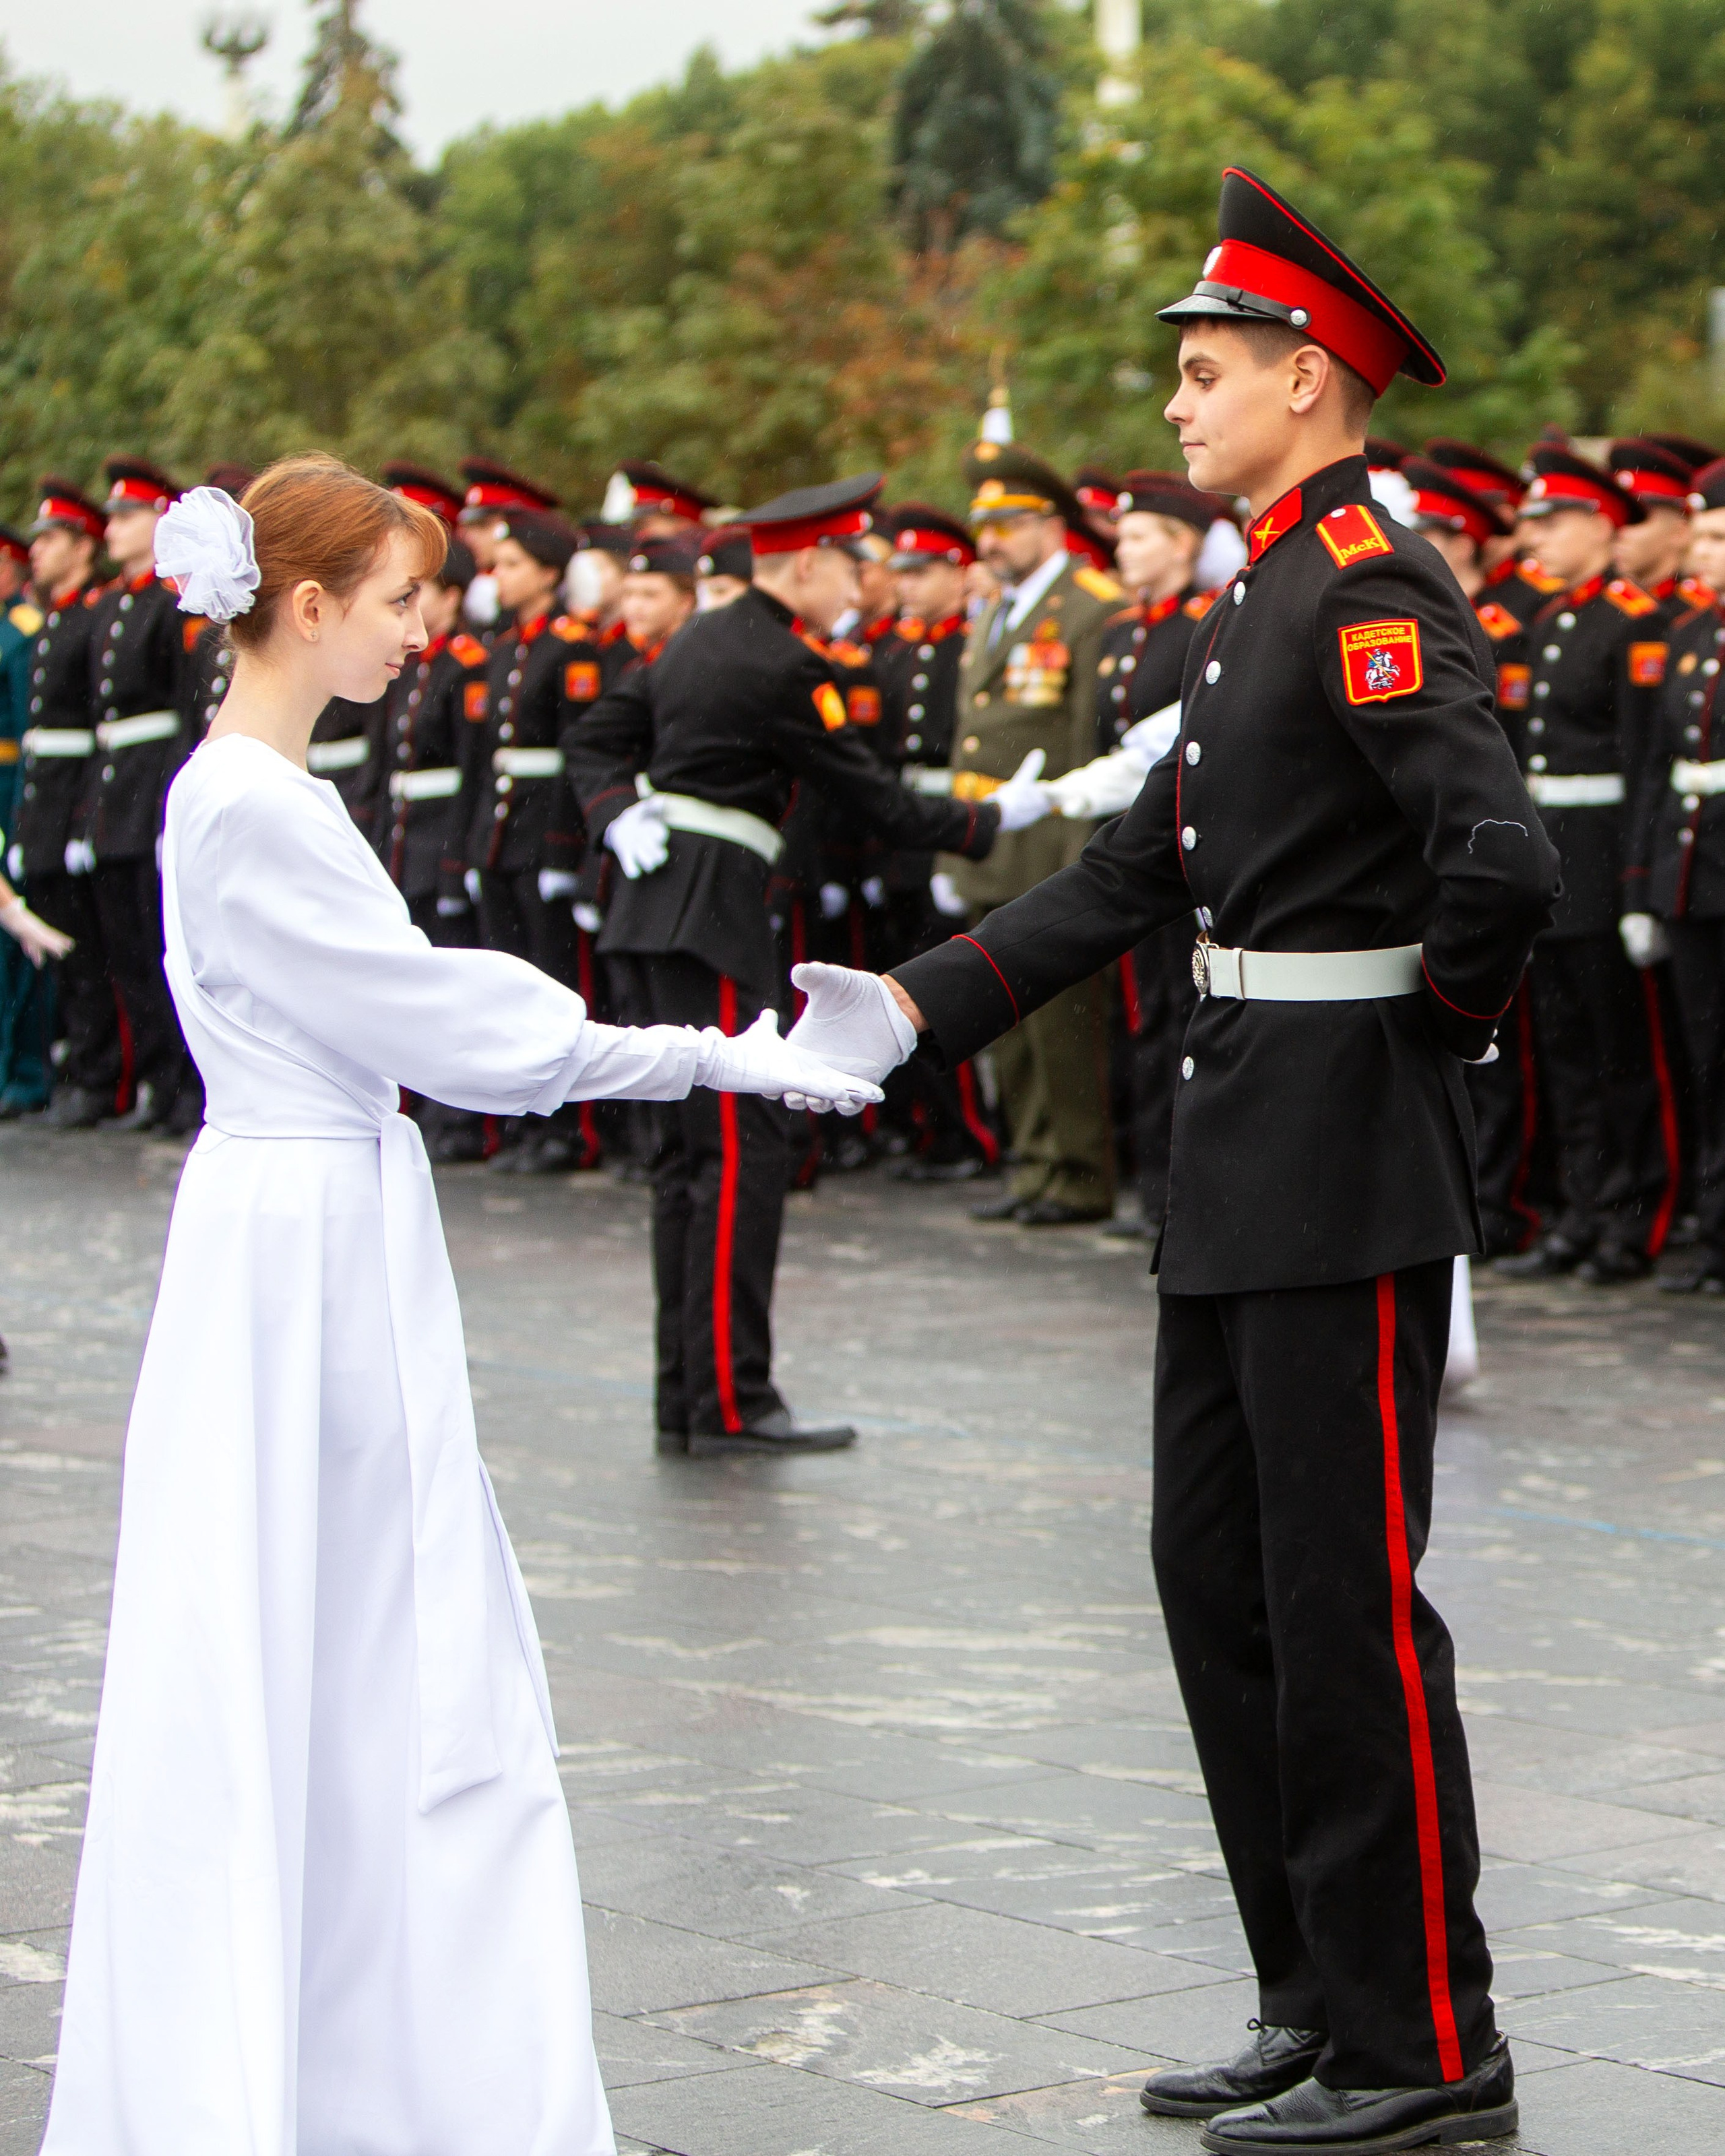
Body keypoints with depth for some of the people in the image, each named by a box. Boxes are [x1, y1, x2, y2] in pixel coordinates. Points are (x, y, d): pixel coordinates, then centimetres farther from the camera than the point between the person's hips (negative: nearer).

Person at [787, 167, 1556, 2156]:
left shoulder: (1375, 585, -16)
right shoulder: (1266, 594, 16)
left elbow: (1499, 858, -28)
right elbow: (1137, 867, 19)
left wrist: (1433, 1023, -11)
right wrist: (913, 1006, 13)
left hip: (1344, 1165, -10)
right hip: (1241, 1164, 10)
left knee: (1346, 1608, -4)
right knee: (1218, 1581, 14)